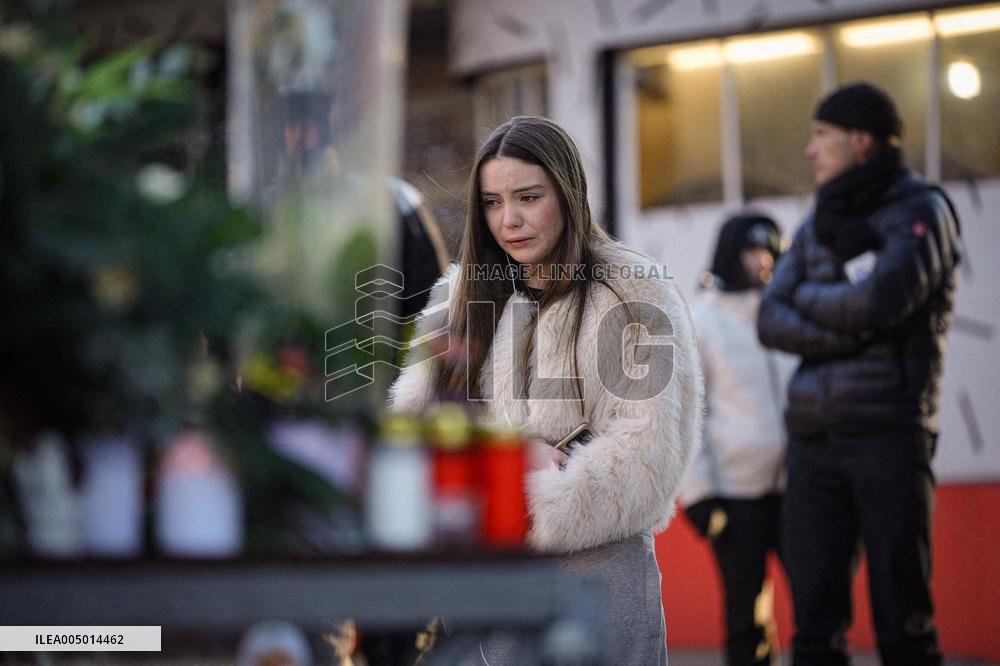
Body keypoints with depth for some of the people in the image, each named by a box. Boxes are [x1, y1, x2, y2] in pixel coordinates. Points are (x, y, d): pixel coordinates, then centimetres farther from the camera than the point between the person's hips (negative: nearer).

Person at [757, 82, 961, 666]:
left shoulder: (922, 211, 0)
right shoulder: (819, 224, 18)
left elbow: (882, 300, -17)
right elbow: (772, 323, 6)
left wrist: (807, 295, 1)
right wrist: (850, 335, -11)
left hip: (890, 434, -5)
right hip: (814, 437, 5)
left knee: (902, 617, -4)